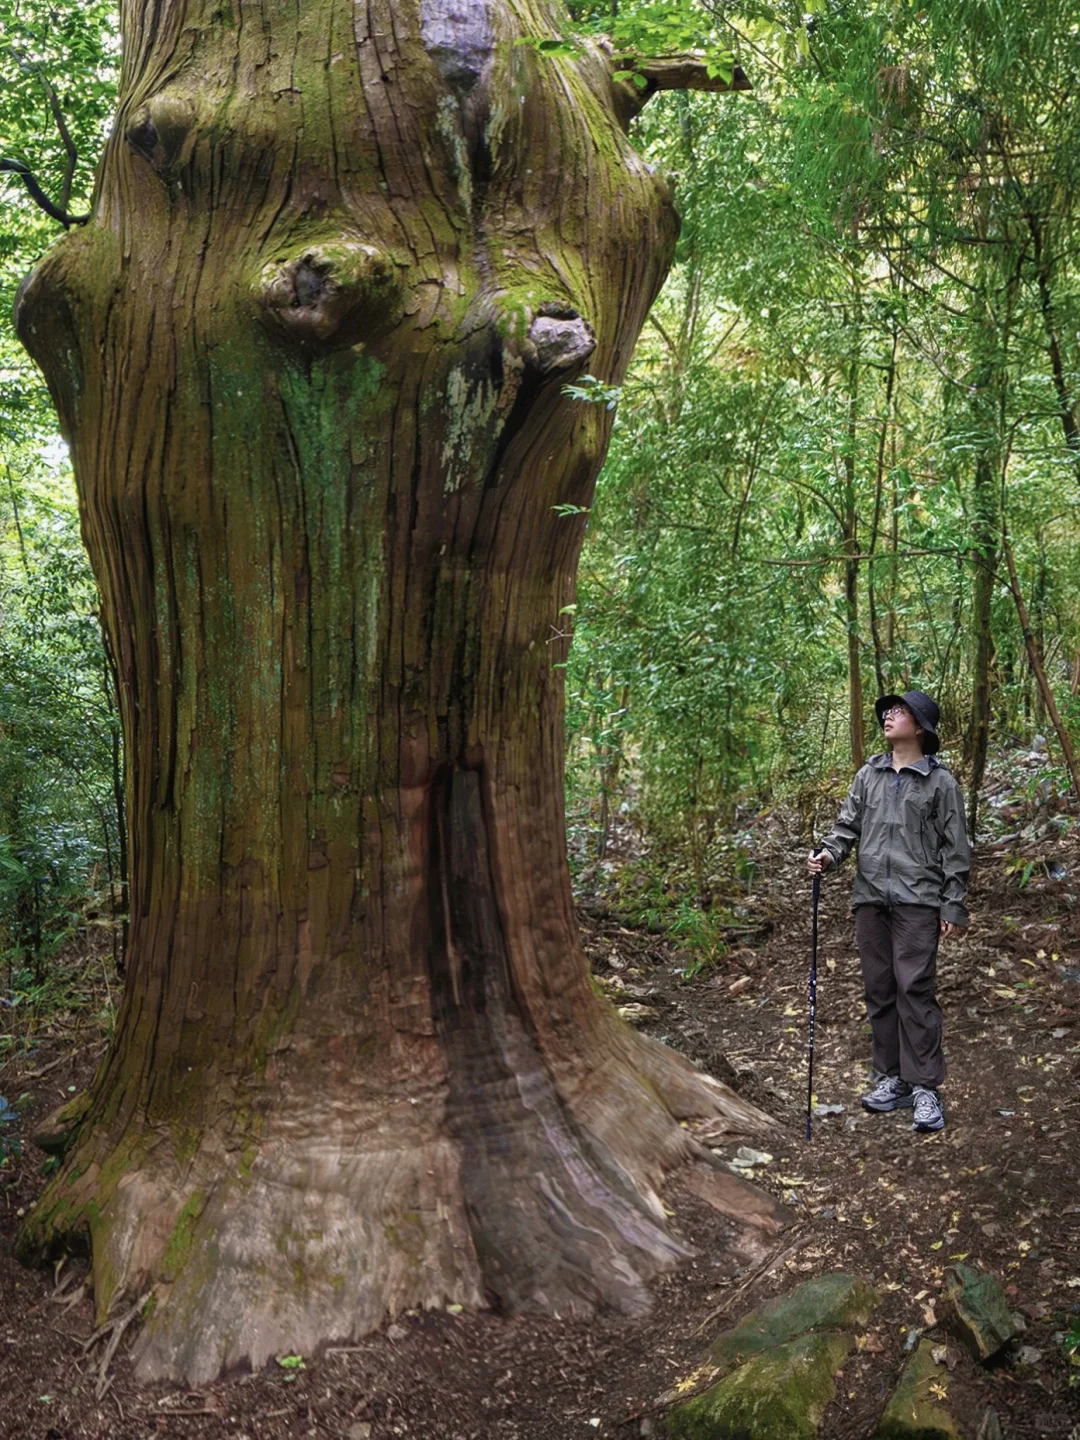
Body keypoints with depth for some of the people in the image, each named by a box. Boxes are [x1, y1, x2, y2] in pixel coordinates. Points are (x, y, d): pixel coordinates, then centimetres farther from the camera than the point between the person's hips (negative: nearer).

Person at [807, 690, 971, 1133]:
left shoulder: (940, 782, 2)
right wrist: (829, 853, -8)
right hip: (870, 897, 5)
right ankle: (890, 1078, 18)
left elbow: (955, 848, 1)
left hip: (917, 900, -5)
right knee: (879, 989, 8)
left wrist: (953, 905, -3)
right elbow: (848, 824, 14)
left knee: (914, 988, -9)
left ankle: (925, 1087, -2)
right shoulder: (869, 775, 14)